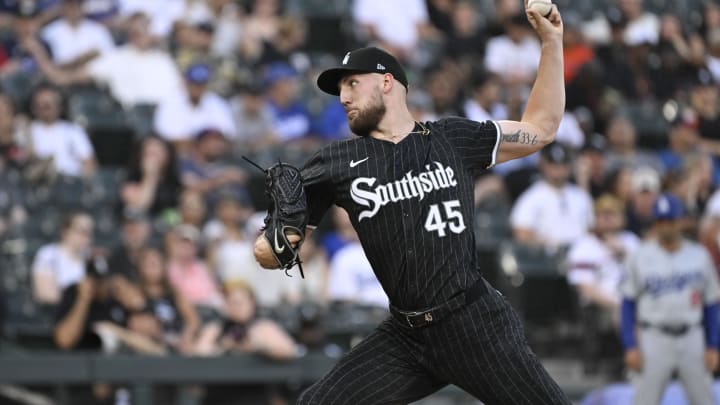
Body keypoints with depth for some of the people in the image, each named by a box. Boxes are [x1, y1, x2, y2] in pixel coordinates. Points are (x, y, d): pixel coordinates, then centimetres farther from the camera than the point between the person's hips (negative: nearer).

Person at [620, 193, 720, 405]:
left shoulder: (700, 256, 6)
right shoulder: (640, 257, 1)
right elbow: (628, 303, 4)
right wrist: (631, 346, -4)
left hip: (692, 339, 2)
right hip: (654, 338, -2)